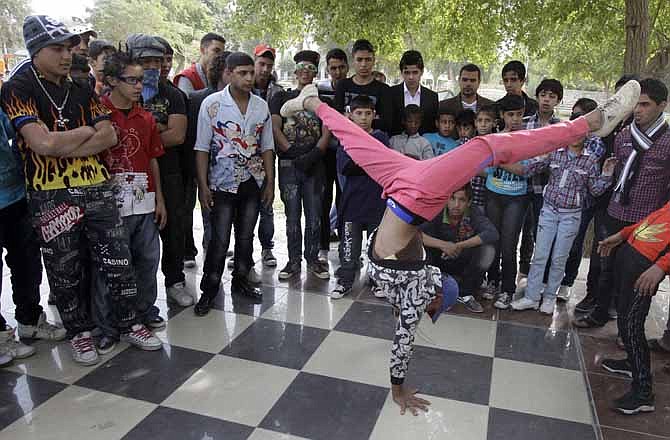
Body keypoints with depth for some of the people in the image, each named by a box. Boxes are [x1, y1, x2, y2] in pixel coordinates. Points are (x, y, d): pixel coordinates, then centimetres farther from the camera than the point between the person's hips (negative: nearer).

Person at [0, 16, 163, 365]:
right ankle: (79, 333, 27)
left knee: (118, 263, 7)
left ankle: (129, 324, 24)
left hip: (97, 189, 4)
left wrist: (63, 147, -11)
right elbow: (43, 143, -17)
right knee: (66, 274, 9)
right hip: (51, 197, -4)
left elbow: (109, 137, 2)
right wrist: (87, 131, -3)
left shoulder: (82, 91, 13)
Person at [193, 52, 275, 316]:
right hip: (223, 183, -3)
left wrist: (270, 182, 5)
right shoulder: (212, 103, -6)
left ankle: (241, 281, 29)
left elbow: (266, 147, 9)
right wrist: (203, 185, -11)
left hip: (253, 182, 4)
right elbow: (202, 148, -6)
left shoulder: (261, 106, 5)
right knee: (220, 240, 0)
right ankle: (209, 291, 15)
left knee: (246, 236, 12)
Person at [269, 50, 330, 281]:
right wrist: (291, 151, -13)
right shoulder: (281, 98, 11)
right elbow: (275, 128, -1)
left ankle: (312, 259, 16)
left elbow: (326, 134, 2)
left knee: (314, 216, 3)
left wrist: (313, 155, -15)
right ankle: (294, 261, 13)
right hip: (288, 165, 0)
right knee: (292, 216, 3)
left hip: (314, 165, 1)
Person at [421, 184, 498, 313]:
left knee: (488, 250, -27)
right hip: (441, 264, 0)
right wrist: (442, 245, -39)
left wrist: (460, 246, -35)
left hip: (467, 267, 0)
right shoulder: (437, 214, -17)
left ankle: (465, 294, -3)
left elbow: (492, 234, -34)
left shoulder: (475, 214, -17)